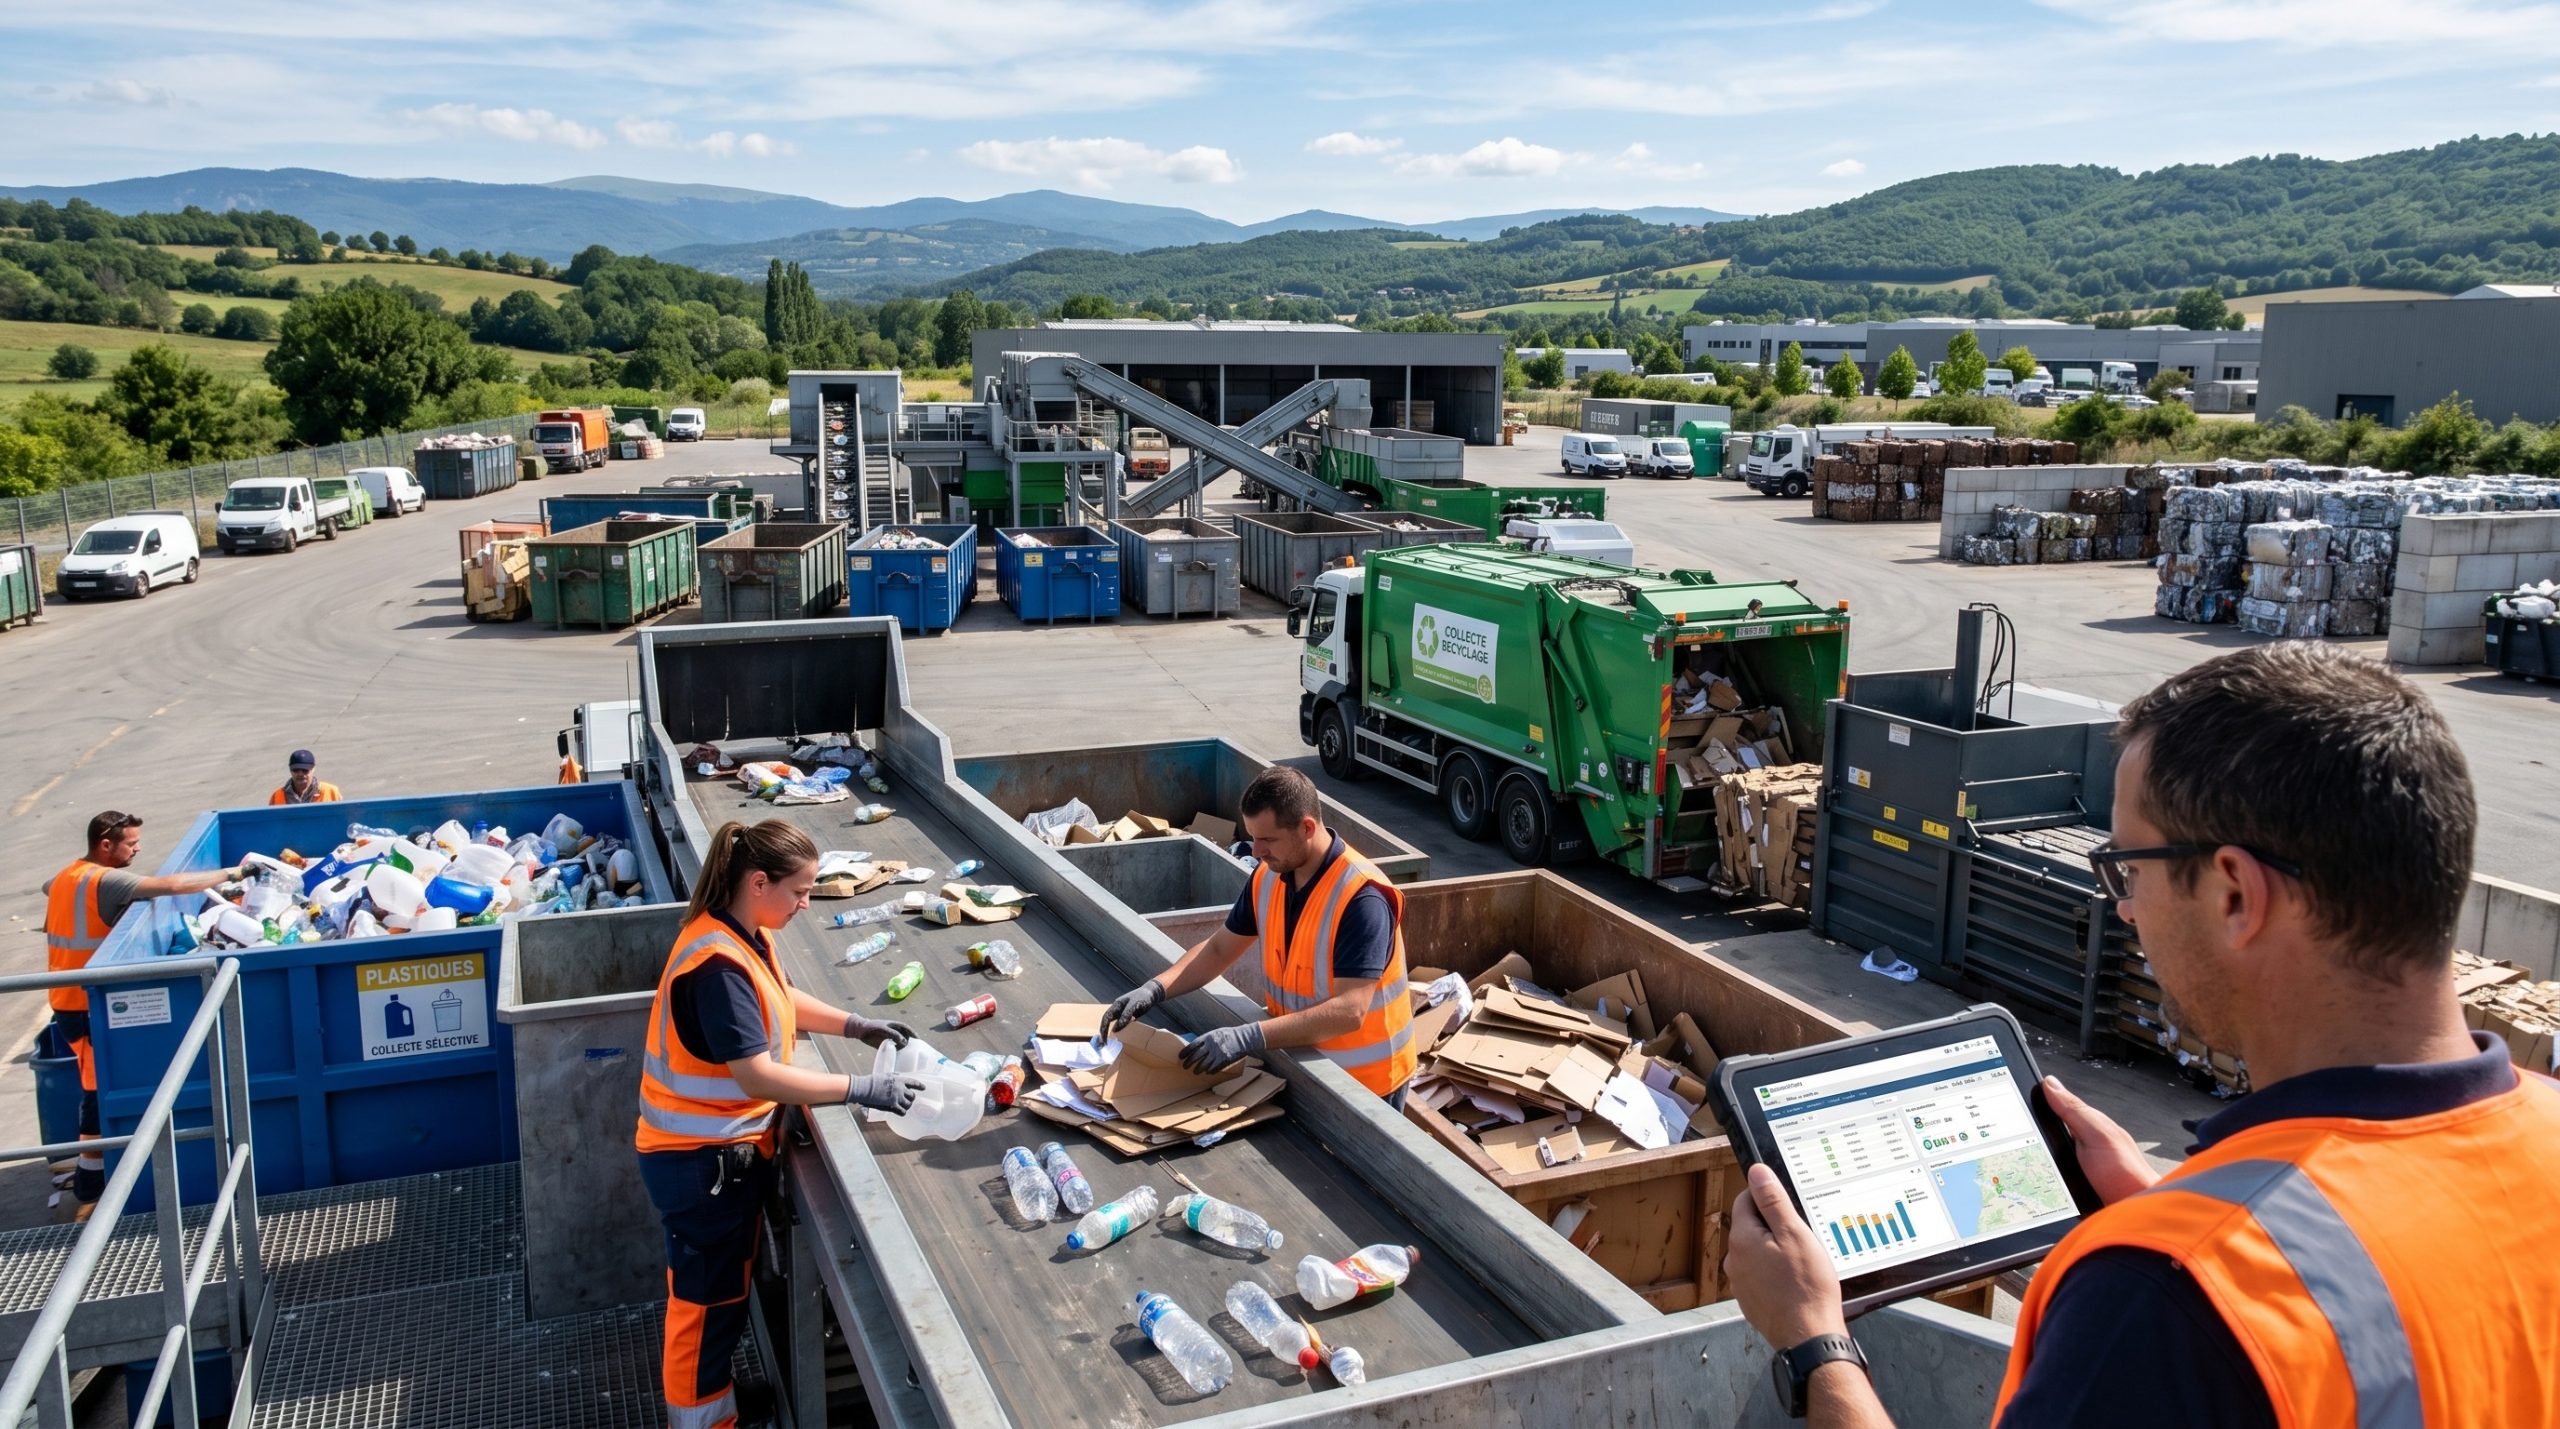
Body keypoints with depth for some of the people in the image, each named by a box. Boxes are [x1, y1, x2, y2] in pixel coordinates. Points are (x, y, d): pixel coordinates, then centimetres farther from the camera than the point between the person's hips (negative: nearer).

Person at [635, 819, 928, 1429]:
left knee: (719, 1286, 25)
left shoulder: (744, 935, 1)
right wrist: (862, 1088, -30)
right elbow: (758, 1076, -33)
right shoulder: (718, 963, -30)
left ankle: (689, 1378, 43)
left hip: (727, 1148, 9)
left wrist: (858, 1025, 9)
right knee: (709, 1296, 8)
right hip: (702, 1160, -9)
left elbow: (780, 1000, 19)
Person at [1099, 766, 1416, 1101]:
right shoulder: (1268, 876, -5)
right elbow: (1219, 949, 6)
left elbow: (1348, 1011, -34)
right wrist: (1155, 988, -9)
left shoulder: (1362, 898, -28)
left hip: (1364, 1082, -6)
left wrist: (1250, 1038, -40)